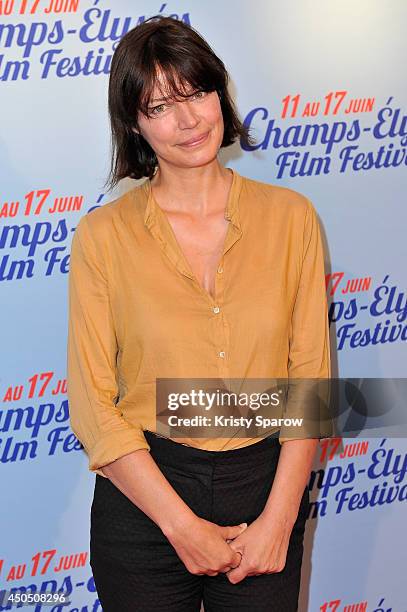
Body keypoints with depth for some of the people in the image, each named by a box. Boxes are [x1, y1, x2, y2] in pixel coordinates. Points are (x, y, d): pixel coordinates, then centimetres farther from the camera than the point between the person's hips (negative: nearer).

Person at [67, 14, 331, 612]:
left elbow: (310, 377, -2)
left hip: (267, 486, 1)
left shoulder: (291, 217, -2)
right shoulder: (105, 236, -6)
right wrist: (181, 524, -11)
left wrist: (277, 520, -8)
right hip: (144, 493, -1)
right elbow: (93, 405, -7)